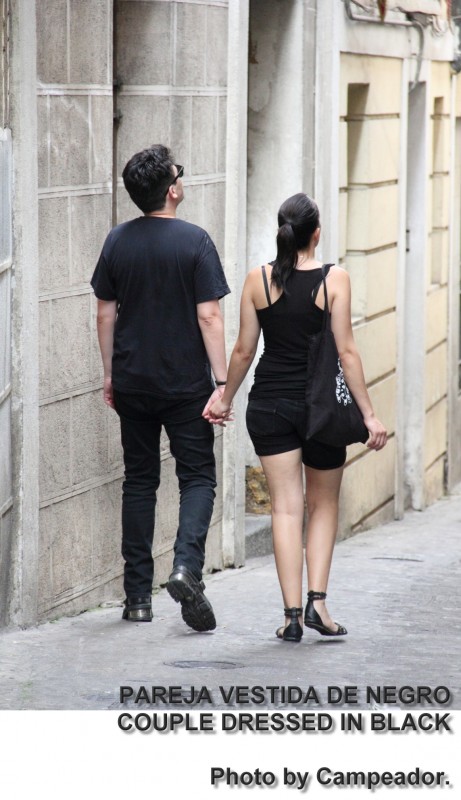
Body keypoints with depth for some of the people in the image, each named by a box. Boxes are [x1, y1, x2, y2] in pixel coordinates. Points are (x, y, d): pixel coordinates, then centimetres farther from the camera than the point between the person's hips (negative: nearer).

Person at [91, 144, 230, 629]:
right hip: (186, 384, -4)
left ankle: (137, 597, 10)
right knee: (197, 476, 5)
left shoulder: (118, 242, 2)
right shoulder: (194, 242, -10)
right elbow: (208, 316, -12)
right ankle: (186, 566, -18)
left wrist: (110, 375, 16)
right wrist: (221, 381, -9)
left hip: (132, 384, 4)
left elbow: (106, 313, 6)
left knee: (139, 480, 10)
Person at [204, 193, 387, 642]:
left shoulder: (258, 280, -2)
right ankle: (317, 602, 4)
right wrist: (368, 414, -6)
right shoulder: (334, 280, -8)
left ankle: (292, 613, 0)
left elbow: (244, 350, 2)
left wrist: (225, 398, 17)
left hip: (269, 404, 1)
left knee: (286, 508, 4)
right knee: (324, 505, 15)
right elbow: (346, 352, -9)